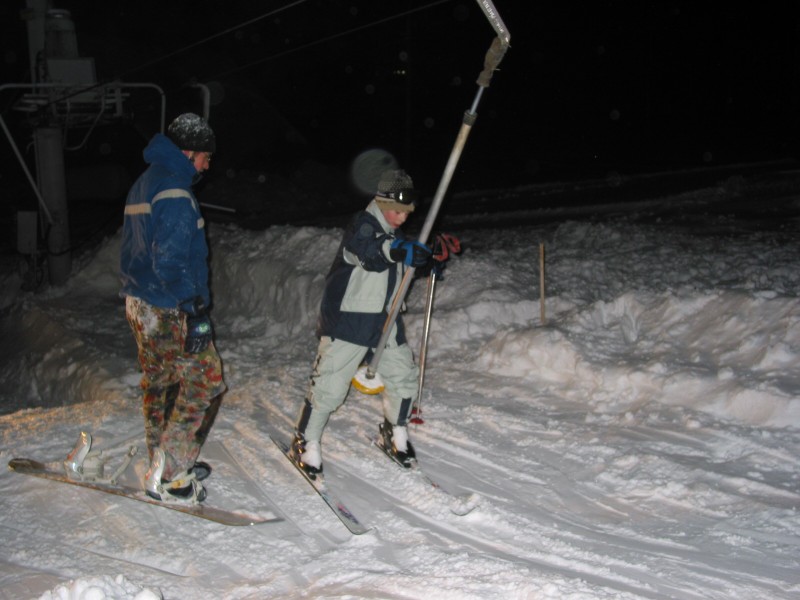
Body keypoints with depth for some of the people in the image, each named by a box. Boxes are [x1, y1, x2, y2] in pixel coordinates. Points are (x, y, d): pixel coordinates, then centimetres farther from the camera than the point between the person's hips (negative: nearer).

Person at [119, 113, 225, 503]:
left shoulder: (144, 184, 15)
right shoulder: (174, 192, -17)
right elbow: (170, 261, -24)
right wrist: (195, 312, -23)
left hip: (139, 305, 10)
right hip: (169, 311, -10)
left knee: (158, 383, 18)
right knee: (205, 383, -3)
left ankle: (163, 466, 30)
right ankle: (169, 478, 0)